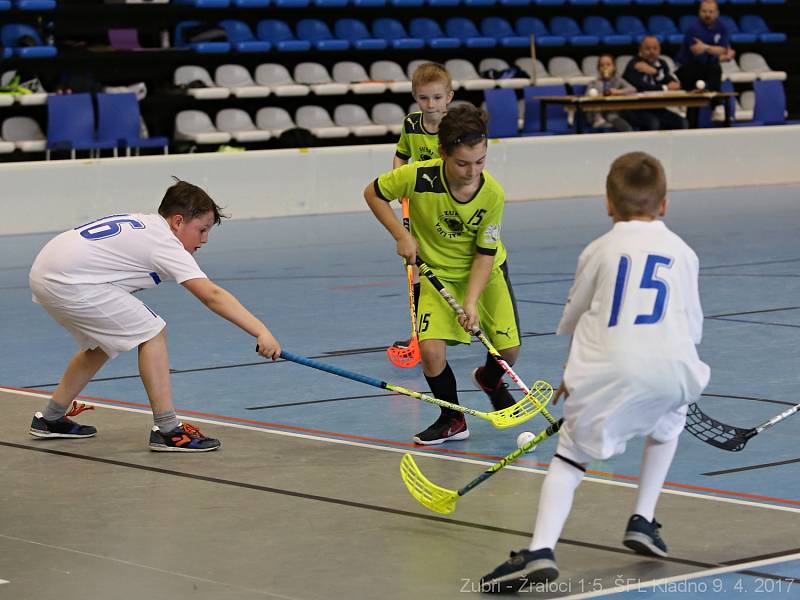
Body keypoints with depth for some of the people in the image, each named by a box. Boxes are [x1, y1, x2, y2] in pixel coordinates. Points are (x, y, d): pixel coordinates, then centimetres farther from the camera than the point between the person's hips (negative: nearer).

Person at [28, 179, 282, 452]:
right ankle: (168, 431, -9)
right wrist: (262, 332, -24)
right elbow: (213, 296, -19)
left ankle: (51, 419, 35)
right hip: (68, 282, -10)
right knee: (152, 332, -8)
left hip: (45, 272, 10)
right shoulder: (165, 242, -10)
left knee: (102, 343, 27)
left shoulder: (142, 223, 17)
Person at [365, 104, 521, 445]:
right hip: (436, 272, -1)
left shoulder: (493, 195, -25)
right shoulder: (418, 177, -28)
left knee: (508, 349, -3)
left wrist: (471, 302, -28)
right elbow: (373, 193, -10)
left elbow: (485, 253, -18)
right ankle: (453, 421, 6)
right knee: (431, 350, -19)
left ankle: (490, 379, 36)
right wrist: (402, 236, -17)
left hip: (485, 271, 1)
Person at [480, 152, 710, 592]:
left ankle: (540, 550, -15)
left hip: (606, 372, -2)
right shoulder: (683, 252, 16)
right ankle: (642, 522, 25)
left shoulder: (599, 250, 13)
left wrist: (576, 373, 41)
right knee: (667, 424, 34)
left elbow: (570, 321, 21)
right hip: (670, 371, 2)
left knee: (569, 458, 7)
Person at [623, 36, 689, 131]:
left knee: (682, 123, -16)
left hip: (657, 109, 6)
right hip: (635, 111, -6)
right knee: (653, 123, -36)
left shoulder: (661, 64, 12)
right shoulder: (634, 64, -6)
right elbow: (639, 87, -22)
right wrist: (665, 88, -14)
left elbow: (674, 84, -2)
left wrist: (655, 72, -17)